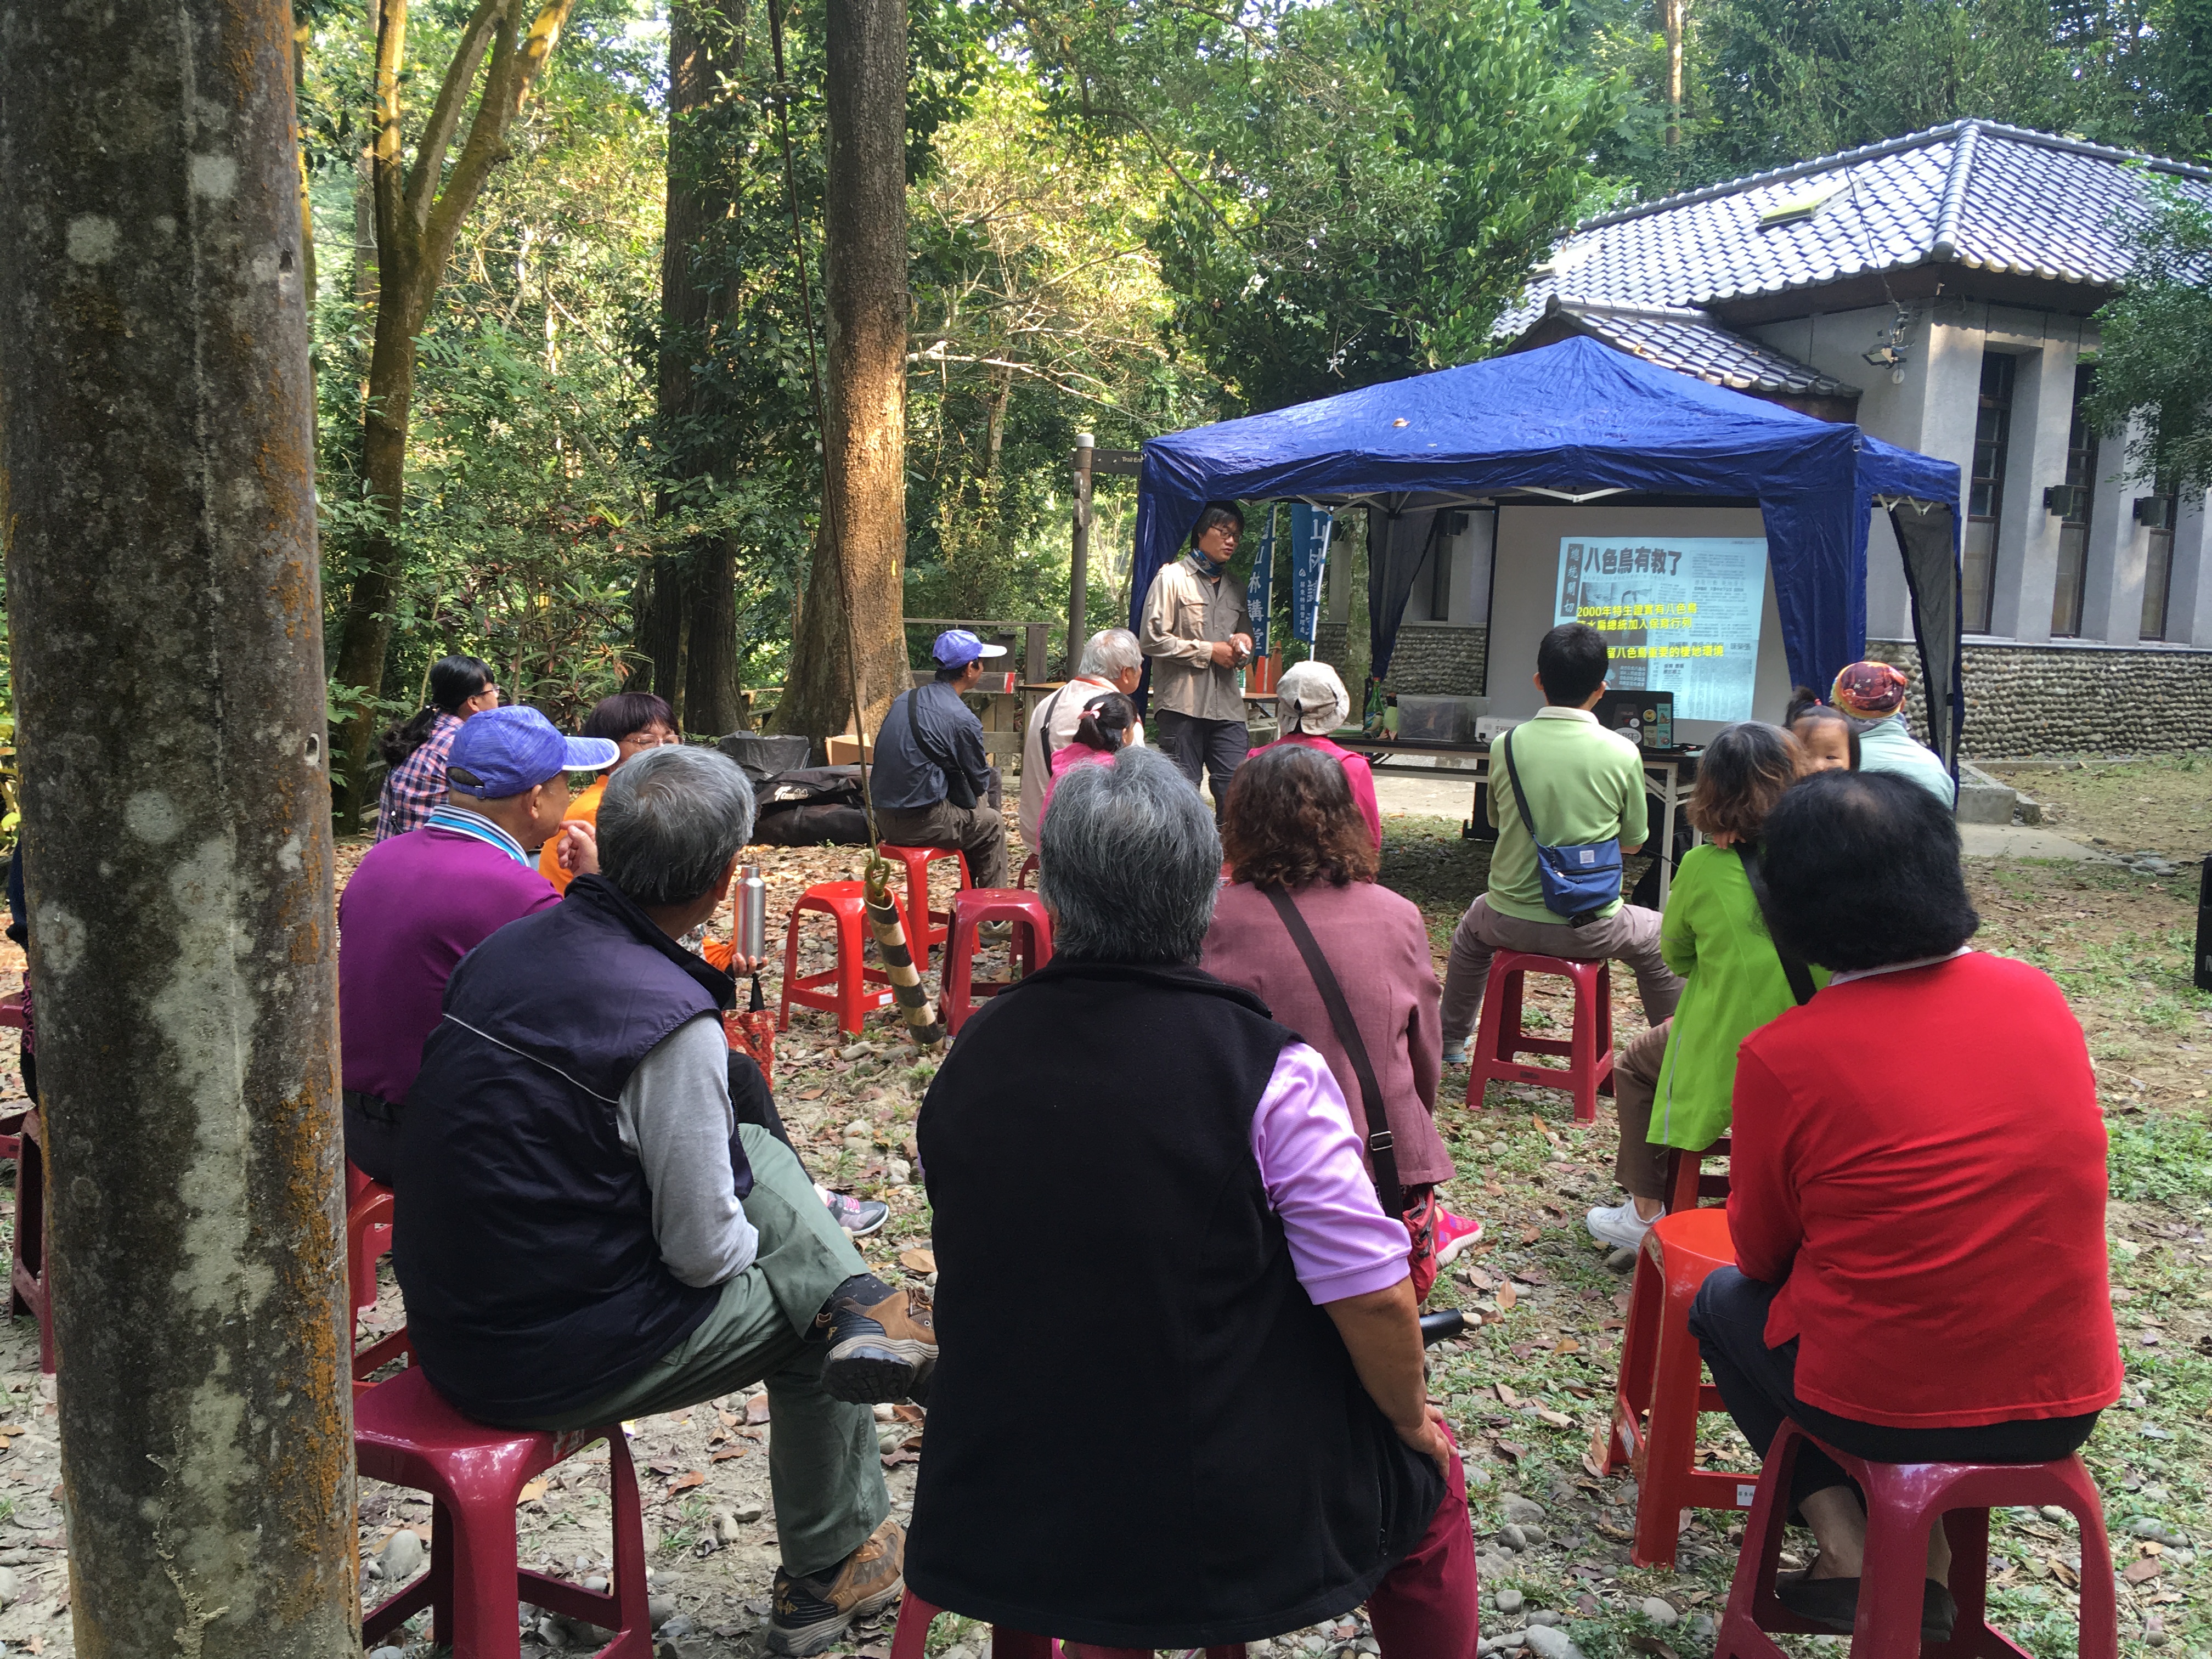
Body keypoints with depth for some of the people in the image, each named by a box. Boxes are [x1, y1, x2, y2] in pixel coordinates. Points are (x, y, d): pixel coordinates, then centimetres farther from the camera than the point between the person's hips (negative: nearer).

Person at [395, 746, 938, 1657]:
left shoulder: (502, 948, -1)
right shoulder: (669, 1018, -26)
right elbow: (705, 1252, -18)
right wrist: (748, 1241, 7)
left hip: (448, 1322, 8)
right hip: (550, 1359, -8)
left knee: (757, 1153, 15)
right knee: (805, 1324, 15)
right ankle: (827, 1578, 31)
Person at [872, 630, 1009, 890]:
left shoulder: (903, 700, 8)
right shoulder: (963, 719, -15)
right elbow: (979, 782, -5)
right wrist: (987, 774, 20)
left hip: (884, 817, 8)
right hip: (920, 824, -8)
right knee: (992, 824, 18)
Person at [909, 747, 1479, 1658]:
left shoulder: (974, 1051, -5)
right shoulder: (1268, 1071, -21)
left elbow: (979, 1260, 7)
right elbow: (1371, 1298, -19)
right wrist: (1412, 1421, 0)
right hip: (1236, 1515, -4)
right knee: (1427, 1478, 25)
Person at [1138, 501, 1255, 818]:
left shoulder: (1236, 588, 22)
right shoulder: (1172, 577, 3)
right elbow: (1151, 639, -7)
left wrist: (1242, 645, 5)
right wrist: (1209, 651, -8)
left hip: (1227, 706, 5)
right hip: (1183, 704, -5)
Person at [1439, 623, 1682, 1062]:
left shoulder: (1505, 746, -8)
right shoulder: (1622, 754, -12)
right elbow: (1632, 843, 1)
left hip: (1511, 922, 2)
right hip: (1590, 931, -1)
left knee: (1471, 931, 37)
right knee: (1659, 940, 30)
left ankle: (1450, 1043, 47)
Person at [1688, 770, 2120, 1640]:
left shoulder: (1782, 1056, -18)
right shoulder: (2040, 997, -3)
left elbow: (1761, 1254, -3)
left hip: (1879, 1406, -4)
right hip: (2068, 1406, 4)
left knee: (1724, 1299, 25)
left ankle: (1844, 1545, 11)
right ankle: (1932, 1562, 21)